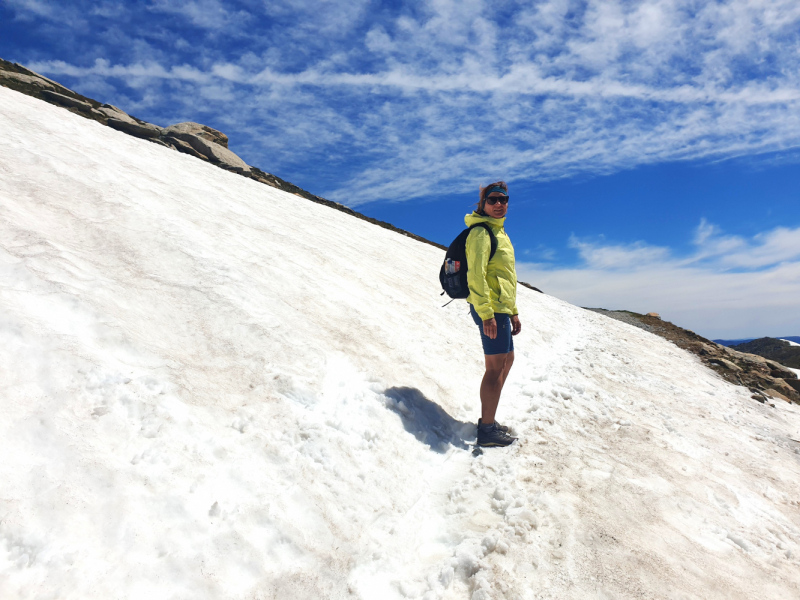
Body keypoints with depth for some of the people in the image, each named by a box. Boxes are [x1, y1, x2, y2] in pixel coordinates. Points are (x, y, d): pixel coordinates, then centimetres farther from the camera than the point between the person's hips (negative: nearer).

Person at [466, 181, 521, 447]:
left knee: (507, 360, 18)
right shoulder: (481, 232, -11)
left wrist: (513, 312, 22)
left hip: (501, 309, 11)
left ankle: (487, 420, 27)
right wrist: (486, 314, -26)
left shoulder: (499, 232, 20)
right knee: (496, 367, -7)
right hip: (490, 309, -11)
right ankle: (487, 431, 3)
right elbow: (476, 275, -21)